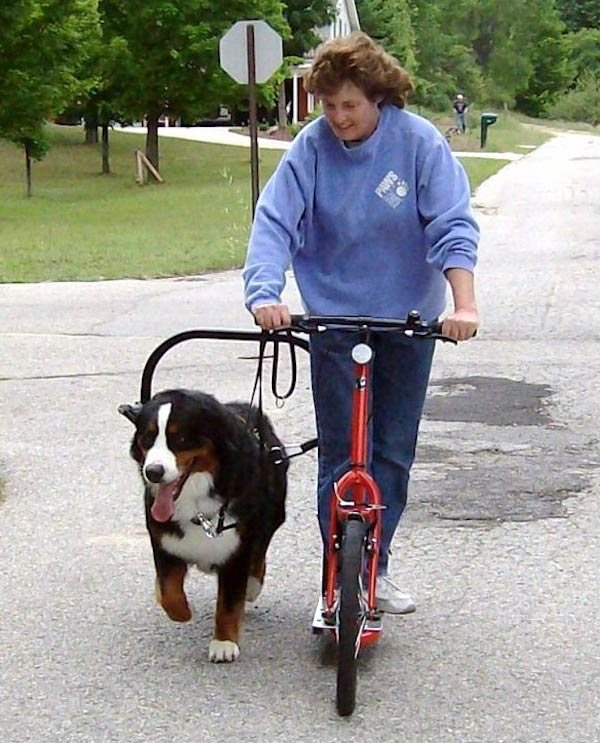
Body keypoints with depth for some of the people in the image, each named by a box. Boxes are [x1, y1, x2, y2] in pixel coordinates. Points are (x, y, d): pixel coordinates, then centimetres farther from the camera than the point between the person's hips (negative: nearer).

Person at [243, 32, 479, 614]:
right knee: (339, 456, -1)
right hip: (335, 319, -1)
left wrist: (464, 304, -31)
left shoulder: (419, 142, -12)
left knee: (394, 451, 9)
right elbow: (275, 223, -17)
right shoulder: (311, 147, -10)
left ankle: (376, 568, 24)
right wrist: (264, 294, -35)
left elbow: (452, 226, -17)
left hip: (408, 320, 1)